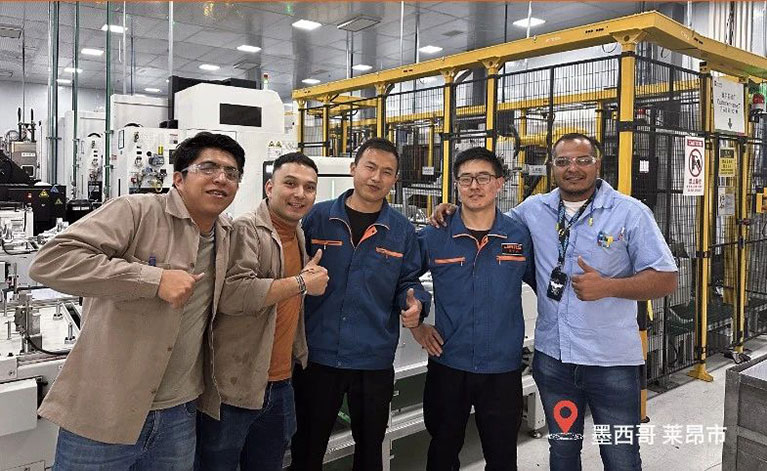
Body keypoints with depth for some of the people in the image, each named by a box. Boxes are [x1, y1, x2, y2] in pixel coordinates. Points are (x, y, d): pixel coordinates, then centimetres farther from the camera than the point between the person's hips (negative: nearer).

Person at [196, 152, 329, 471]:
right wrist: (301, 283, -19)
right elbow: (232, 294, -28)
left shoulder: (299, 235, 12)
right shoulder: (246, 228, -13)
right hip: (233, 388, -8)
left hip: (280, 386, 8)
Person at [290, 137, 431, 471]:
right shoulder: (317, 217, -2)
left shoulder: (402, 230, 2)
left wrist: (414, 304, -13)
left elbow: (407, 282, 6)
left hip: (375, 360, 2)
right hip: (317, 355, -1)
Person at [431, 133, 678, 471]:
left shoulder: (631, 213, -6)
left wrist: (608, 286, -22)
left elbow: (666, 280, -7)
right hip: (552, 356, 3)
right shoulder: (534, 209, 4)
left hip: (612, 360, -3)